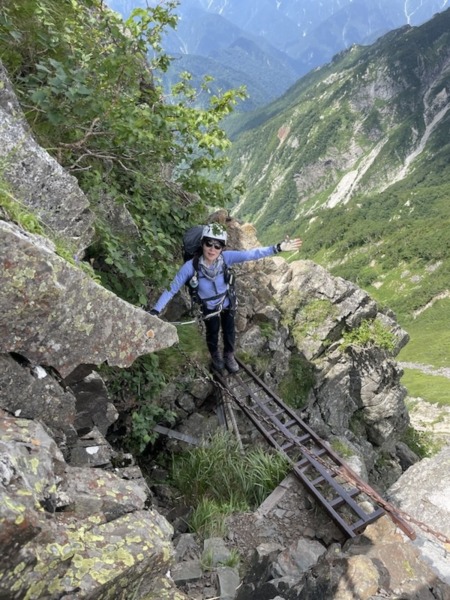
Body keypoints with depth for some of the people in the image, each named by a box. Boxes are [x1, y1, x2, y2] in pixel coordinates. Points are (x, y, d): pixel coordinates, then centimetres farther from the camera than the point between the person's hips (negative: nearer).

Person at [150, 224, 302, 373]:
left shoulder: (225, 258, -30)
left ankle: (229, 356, 54)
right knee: (212, 334, 22)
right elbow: (171, 289, -27)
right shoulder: (191, 266, -34)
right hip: (209, 307, -1)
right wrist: (154, 312, -28)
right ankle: (216, 355, 57)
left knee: (229, 332, 23)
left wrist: (278, 248, -40)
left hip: (228, 303, 2)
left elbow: (251, 254, -32)